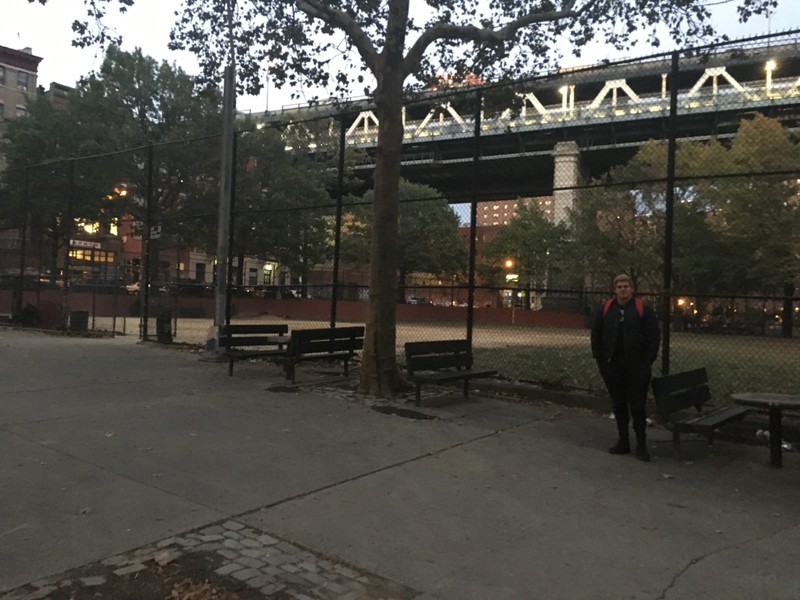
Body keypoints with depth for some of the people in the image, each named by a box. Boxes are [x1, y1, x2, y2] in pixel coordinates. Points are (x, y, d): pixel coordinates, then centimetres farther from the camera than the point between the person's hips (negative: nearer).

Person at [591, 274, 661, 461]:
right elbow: (596, 336, 10)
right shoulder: (605, 309, 7)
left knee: (637, 406, 0)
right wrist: (600, 359, 3)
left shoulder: (643, 309, 0)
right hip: (612, 367, 3)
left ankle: (641, 444, 8)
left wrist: (648, 361, -8)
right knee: (619, 406, 10)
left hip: (637, 368, -3)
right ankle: (623, 442, 19)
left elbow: (654, 336, -2)